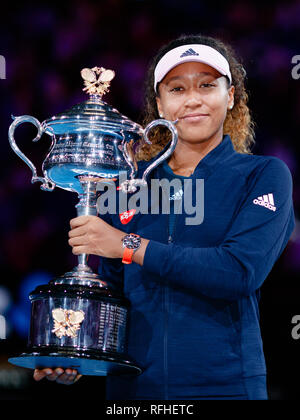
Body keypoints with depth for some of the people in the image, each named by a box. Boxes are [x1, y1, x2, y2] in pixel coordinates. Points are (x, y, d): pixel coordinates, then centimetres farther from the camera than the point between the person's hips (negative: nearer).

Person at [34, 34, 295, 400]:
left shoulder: (264, 175, -2)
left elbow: (241, 271, -17)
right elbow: (112, 286, 12)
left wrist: (129, 246, -15)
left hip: (224, 382, -3)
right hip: (132, 384, 3)